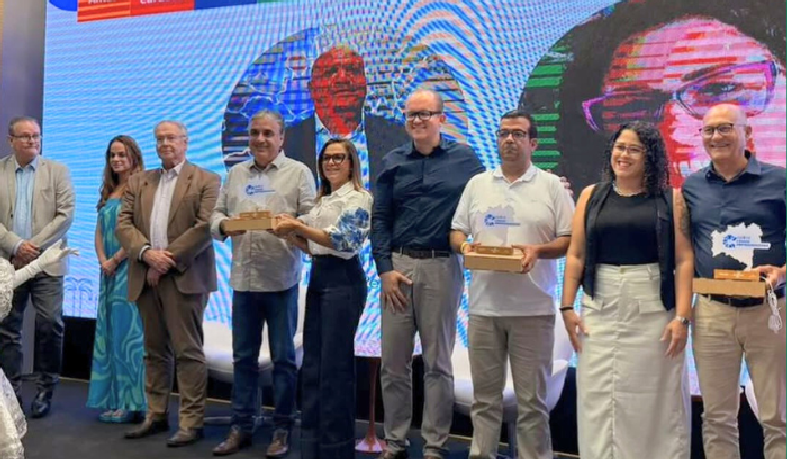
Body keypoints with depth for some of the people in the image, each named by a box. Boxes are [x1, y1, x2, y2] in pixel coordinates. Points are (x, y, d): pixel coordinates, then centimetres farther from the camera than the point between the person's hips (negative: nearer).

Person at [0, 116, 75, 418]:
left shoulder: (57, 171, 5)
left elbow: (66, 214, -4)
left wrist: (35, 245, -10)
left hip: (46, 261, -1)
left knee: (50, 324, -5)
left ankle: (45, 389, 9)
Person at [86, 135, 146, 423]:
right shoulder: (109, 191, 16)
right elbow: (99, 232, 13)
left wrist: (116, 260, -11)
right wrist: (102, 261, -2)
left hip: (130, 268, -8)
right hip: (109, 271, 8)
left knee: (128, 332, -6)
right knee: (110, 332, 9)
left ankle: (131, 403, 1)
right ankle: (115, 400, 16)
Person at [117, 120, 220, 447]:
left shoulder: (206, 181, 0)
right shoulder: (138, 182, 16)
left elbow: (206, 226, -11)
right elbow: (123, 224, 6)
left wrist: (168, 260, -14)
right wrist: (147, 253, -12)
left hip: (184, 277, -5)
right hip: (146, 277, 5)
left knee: (187, 352, -4)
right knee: (154, 351, 13)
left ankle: (191, 422, 3)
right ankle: (156, 416, 23)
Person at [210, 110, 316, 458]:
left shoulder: (298, 172, 2)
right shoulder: (235, 174, 15)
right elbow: (216, 214, 12)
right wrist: (224, 225, -10)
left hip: (281, 278, -4)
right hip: (243, 277, 4)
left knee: (283, 357, 5)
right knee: (243, 356, 10)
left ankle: (283, 429, 16)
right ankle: (241, 427, 21)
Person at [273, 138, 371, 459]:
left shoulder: (357, 197, -6)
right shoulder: (322, 199, 18)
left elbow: (345, 242, -17)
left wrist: (298, 226, -18)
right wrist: (290, 232, 1)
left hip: (343, 279, -8)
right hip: (318, 277, 8)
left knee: (335, 364, -3)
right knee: (312, 362, 10)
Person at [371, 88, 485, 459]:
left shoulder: (464, 158, 2)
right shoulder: (392, 162, 8)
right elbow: (380, 219, 6)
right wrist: (385, 269, -3)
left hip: (442, 267, -2)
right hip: (398, 265, 2)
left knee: (437, 361, 7)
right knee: (394, 360, 7)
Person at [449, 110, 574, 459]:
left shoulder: (552, 186, 3)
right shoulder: (477, 184, 12)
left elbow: (570, 240, 0)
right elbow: (456, 232, 13)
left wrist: (537, 250, -17)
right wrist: (464, 246, -9)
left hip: (533, 307, -3)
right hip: (483, 305, 3)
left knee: (532, 397, 5)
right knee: (485, 394, 12)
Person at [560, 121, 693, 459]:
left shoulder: (670, 199, 1)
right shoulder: (592, 196, 7)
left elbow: (684, 260, -4)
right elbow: (576, 255, 6)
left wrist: (682, 317, -11)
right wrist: (567, 307, 0)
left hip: (654, 311, -2)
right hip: (600, 310, 2)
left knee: (656, 399, 6)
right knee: (600, 398, 5)